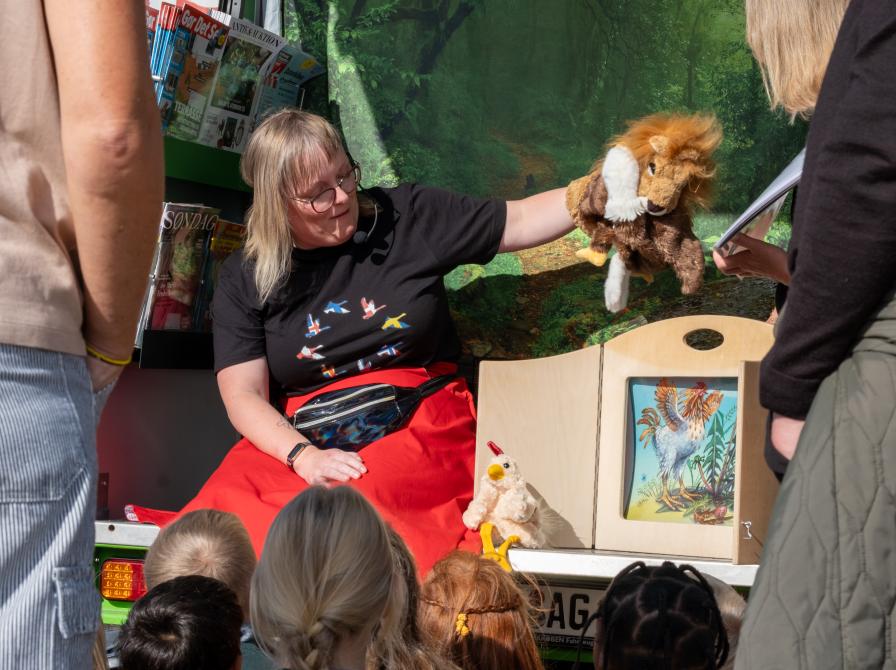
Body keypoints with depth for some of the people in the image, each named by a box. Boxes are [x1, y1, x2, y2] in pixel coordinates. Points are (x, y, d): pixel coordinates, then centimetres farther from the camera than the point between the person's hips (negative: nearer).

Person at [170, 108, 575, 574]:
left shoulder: (405, 217, 7)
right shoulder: (244, 280, 6)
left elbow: (522, 221, 11)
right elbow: (243, 396, -1)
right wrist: (304, 456, -19)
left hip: (420, 428, -1)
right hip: (296, 441, 1)